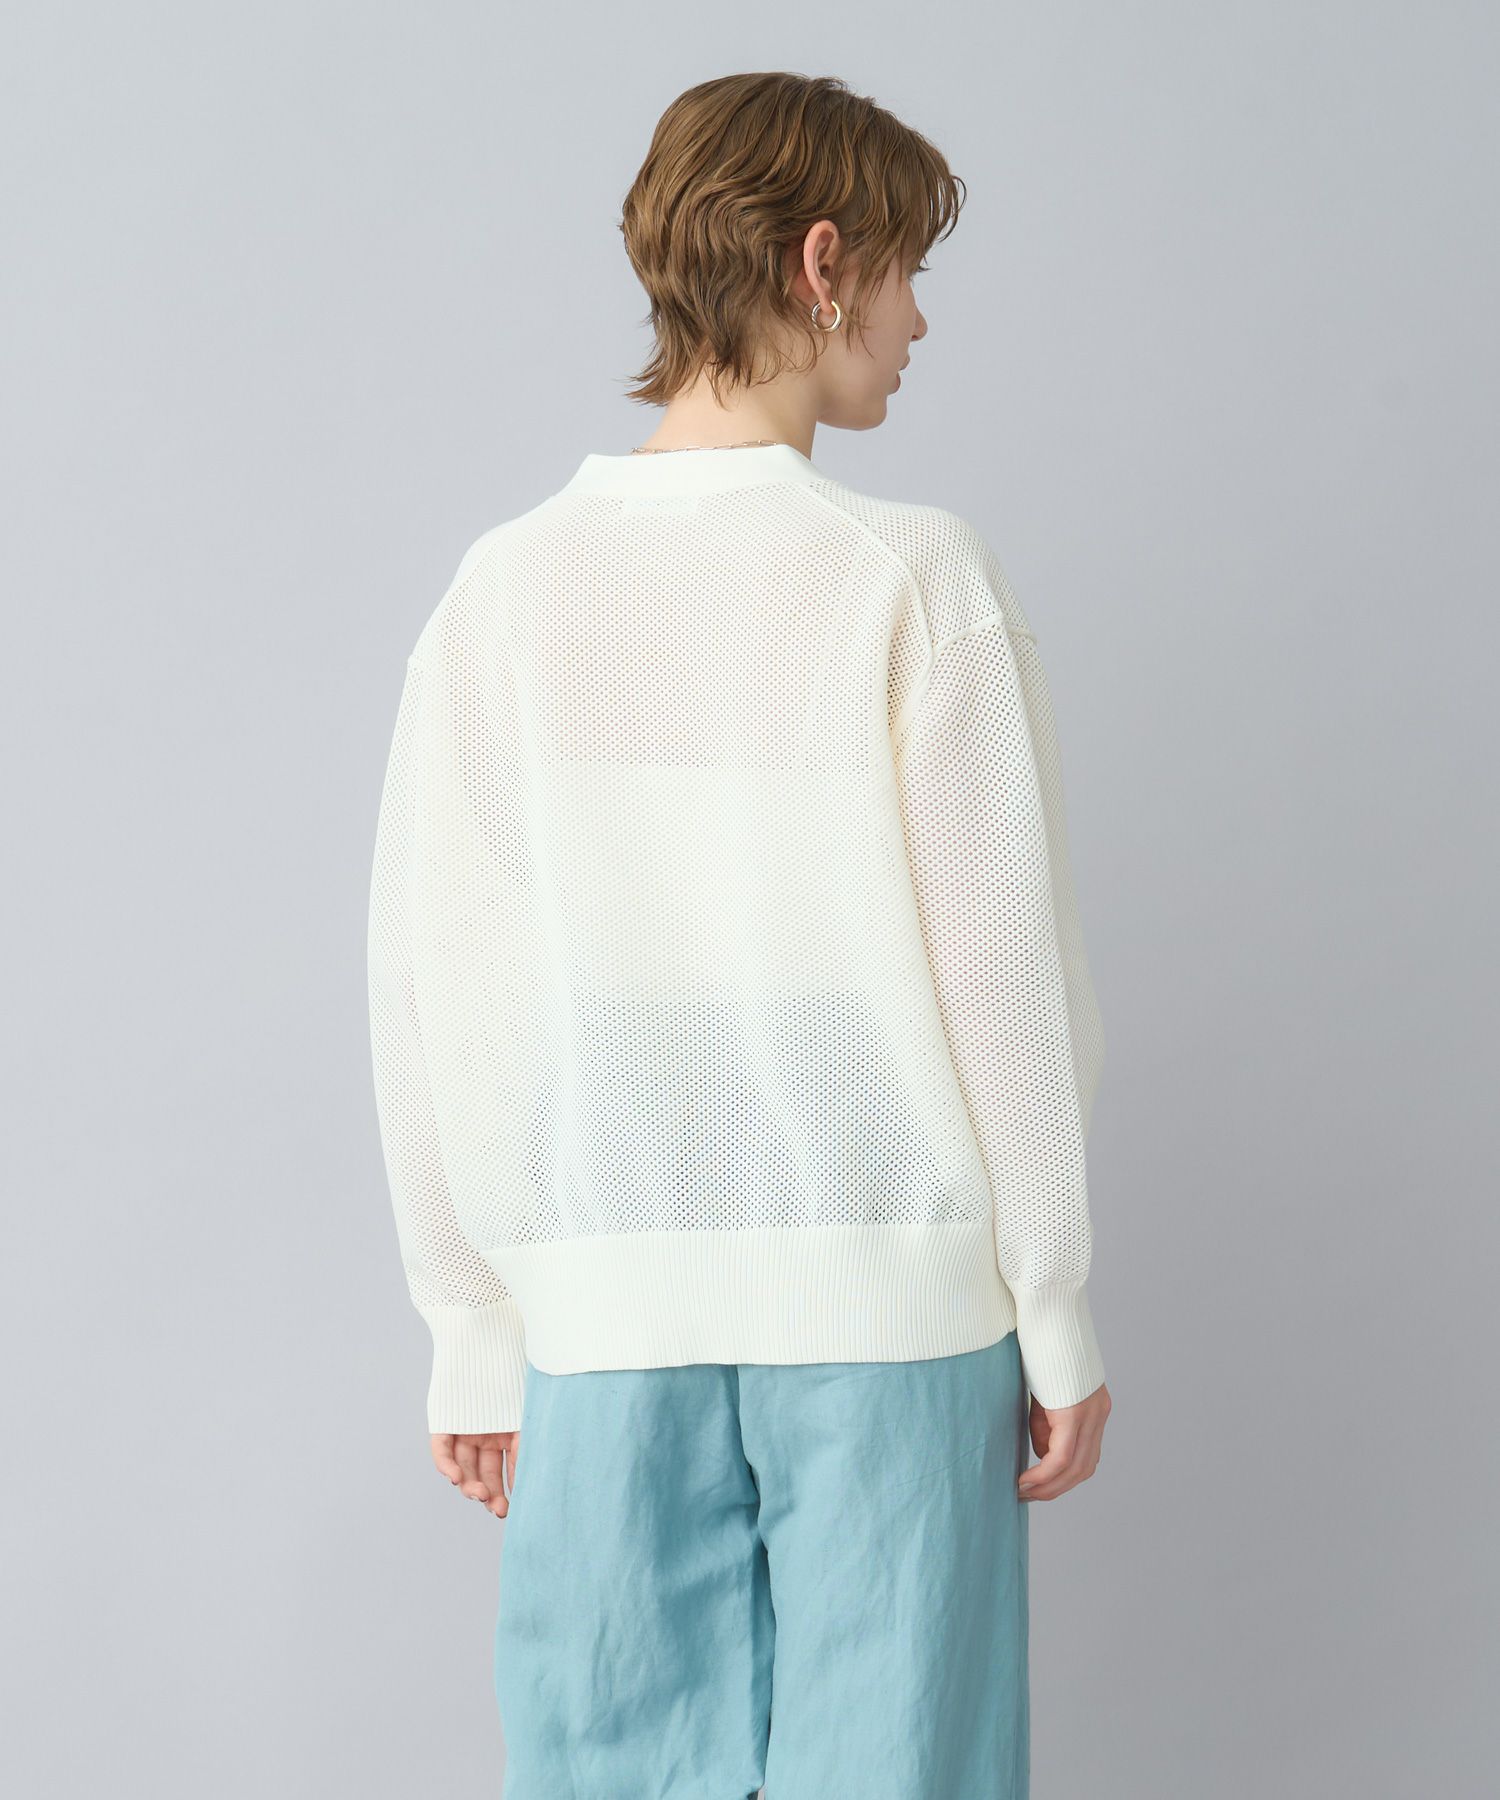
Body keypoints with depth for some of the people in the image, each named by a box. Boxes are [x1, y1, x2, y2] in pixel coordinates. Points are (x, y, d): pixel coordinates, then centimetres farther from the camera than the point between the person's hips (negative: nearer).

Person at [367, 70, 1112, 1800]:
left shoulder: (504, 590, 0)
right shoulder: (913, 579, -8)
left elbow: (430, 994, 1)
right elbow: (1006, 973, -7)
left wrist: (471, 1332, 11)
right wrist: (1059, 1317, 3)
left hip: (604, 1314, 3)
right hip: (891, 1299, -2)